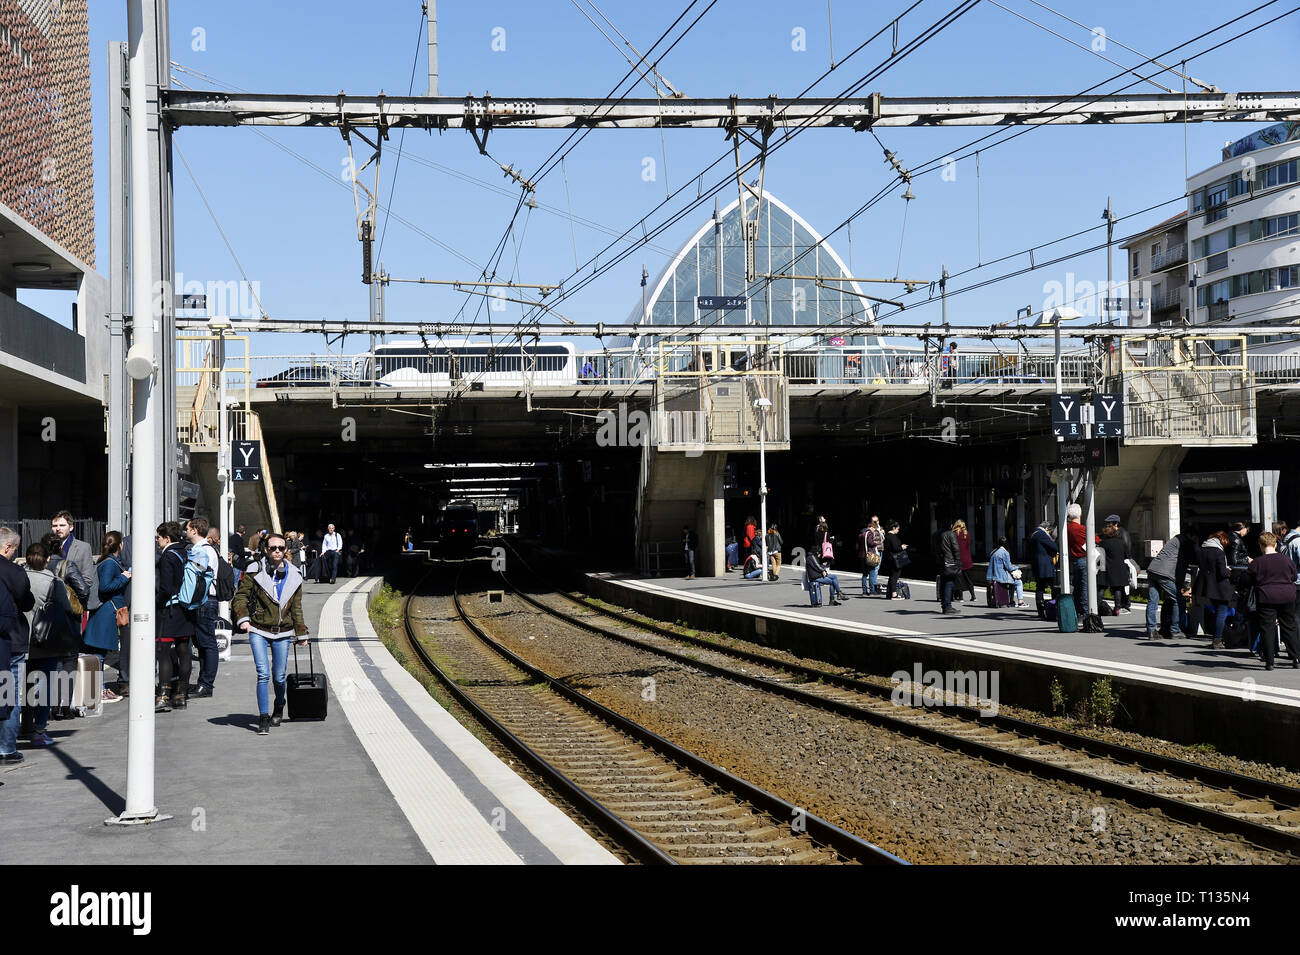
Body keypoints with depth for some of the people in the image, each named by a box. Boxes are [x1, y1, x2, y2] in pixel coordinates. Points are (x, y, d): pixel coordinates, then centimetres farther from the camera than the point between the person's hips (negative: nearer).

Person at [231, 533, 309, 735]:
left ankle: (279, 708, 35)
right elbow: (241, 596, -1)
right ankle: (263, 719, -8)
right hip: (258, 631, -2)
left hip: (282, 633, 3)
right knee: (263, 674, -13)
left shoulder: (293, 576, 8)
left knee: (279, 677, 7)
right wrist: (243, 619, -17)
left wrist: (301, 634, 18)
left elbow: (296, 608, 15)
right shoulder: (255, 571, -2)